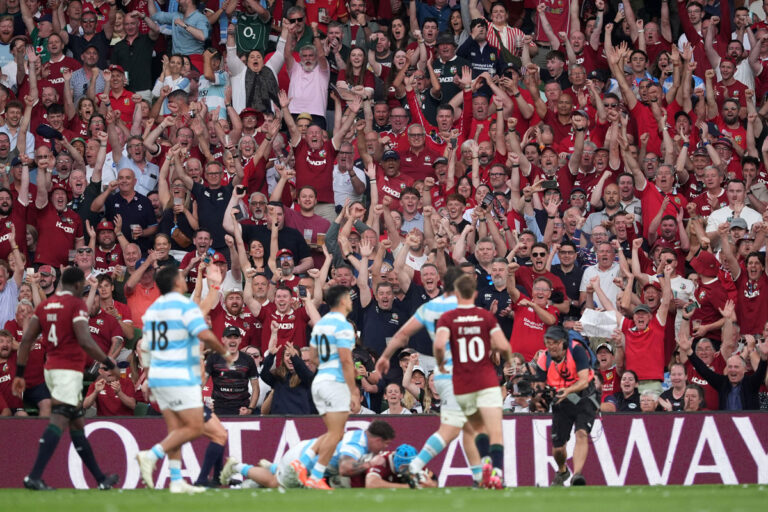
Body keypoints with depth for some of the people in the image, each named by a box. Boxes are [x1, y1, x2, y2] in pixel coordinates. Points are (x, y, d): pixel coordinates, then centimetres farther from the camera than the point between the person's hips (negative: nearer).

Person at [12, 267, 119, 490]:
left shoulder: (45, 306, 13)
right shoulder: (76, 304, -8)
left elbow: (26, 340, 8)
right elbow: (85, 341, -18)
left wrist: (19, 373, 11)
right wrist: (109, 364, -8)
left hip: (51, 369, 8)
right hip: (69, 370, -8)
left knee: (77, 423, 14)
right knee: (58, 422, -14)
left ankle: (100, 478, 21)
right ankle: (34, 476, -24)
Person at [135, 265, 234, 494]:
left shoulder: (152, 309, 12)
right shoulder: (185, 305, -11)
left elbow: (146, 348, 17)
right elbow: (206, 335, -22)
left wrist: (149, 374, 25)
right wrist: (225, 353, -7)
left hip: (157, 375, 8)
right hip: (180, 377, -8)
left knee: (175, 429, 8)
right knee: (194, 428, -5)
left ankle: (176, 481, 3)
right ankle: (151, 455, -17)